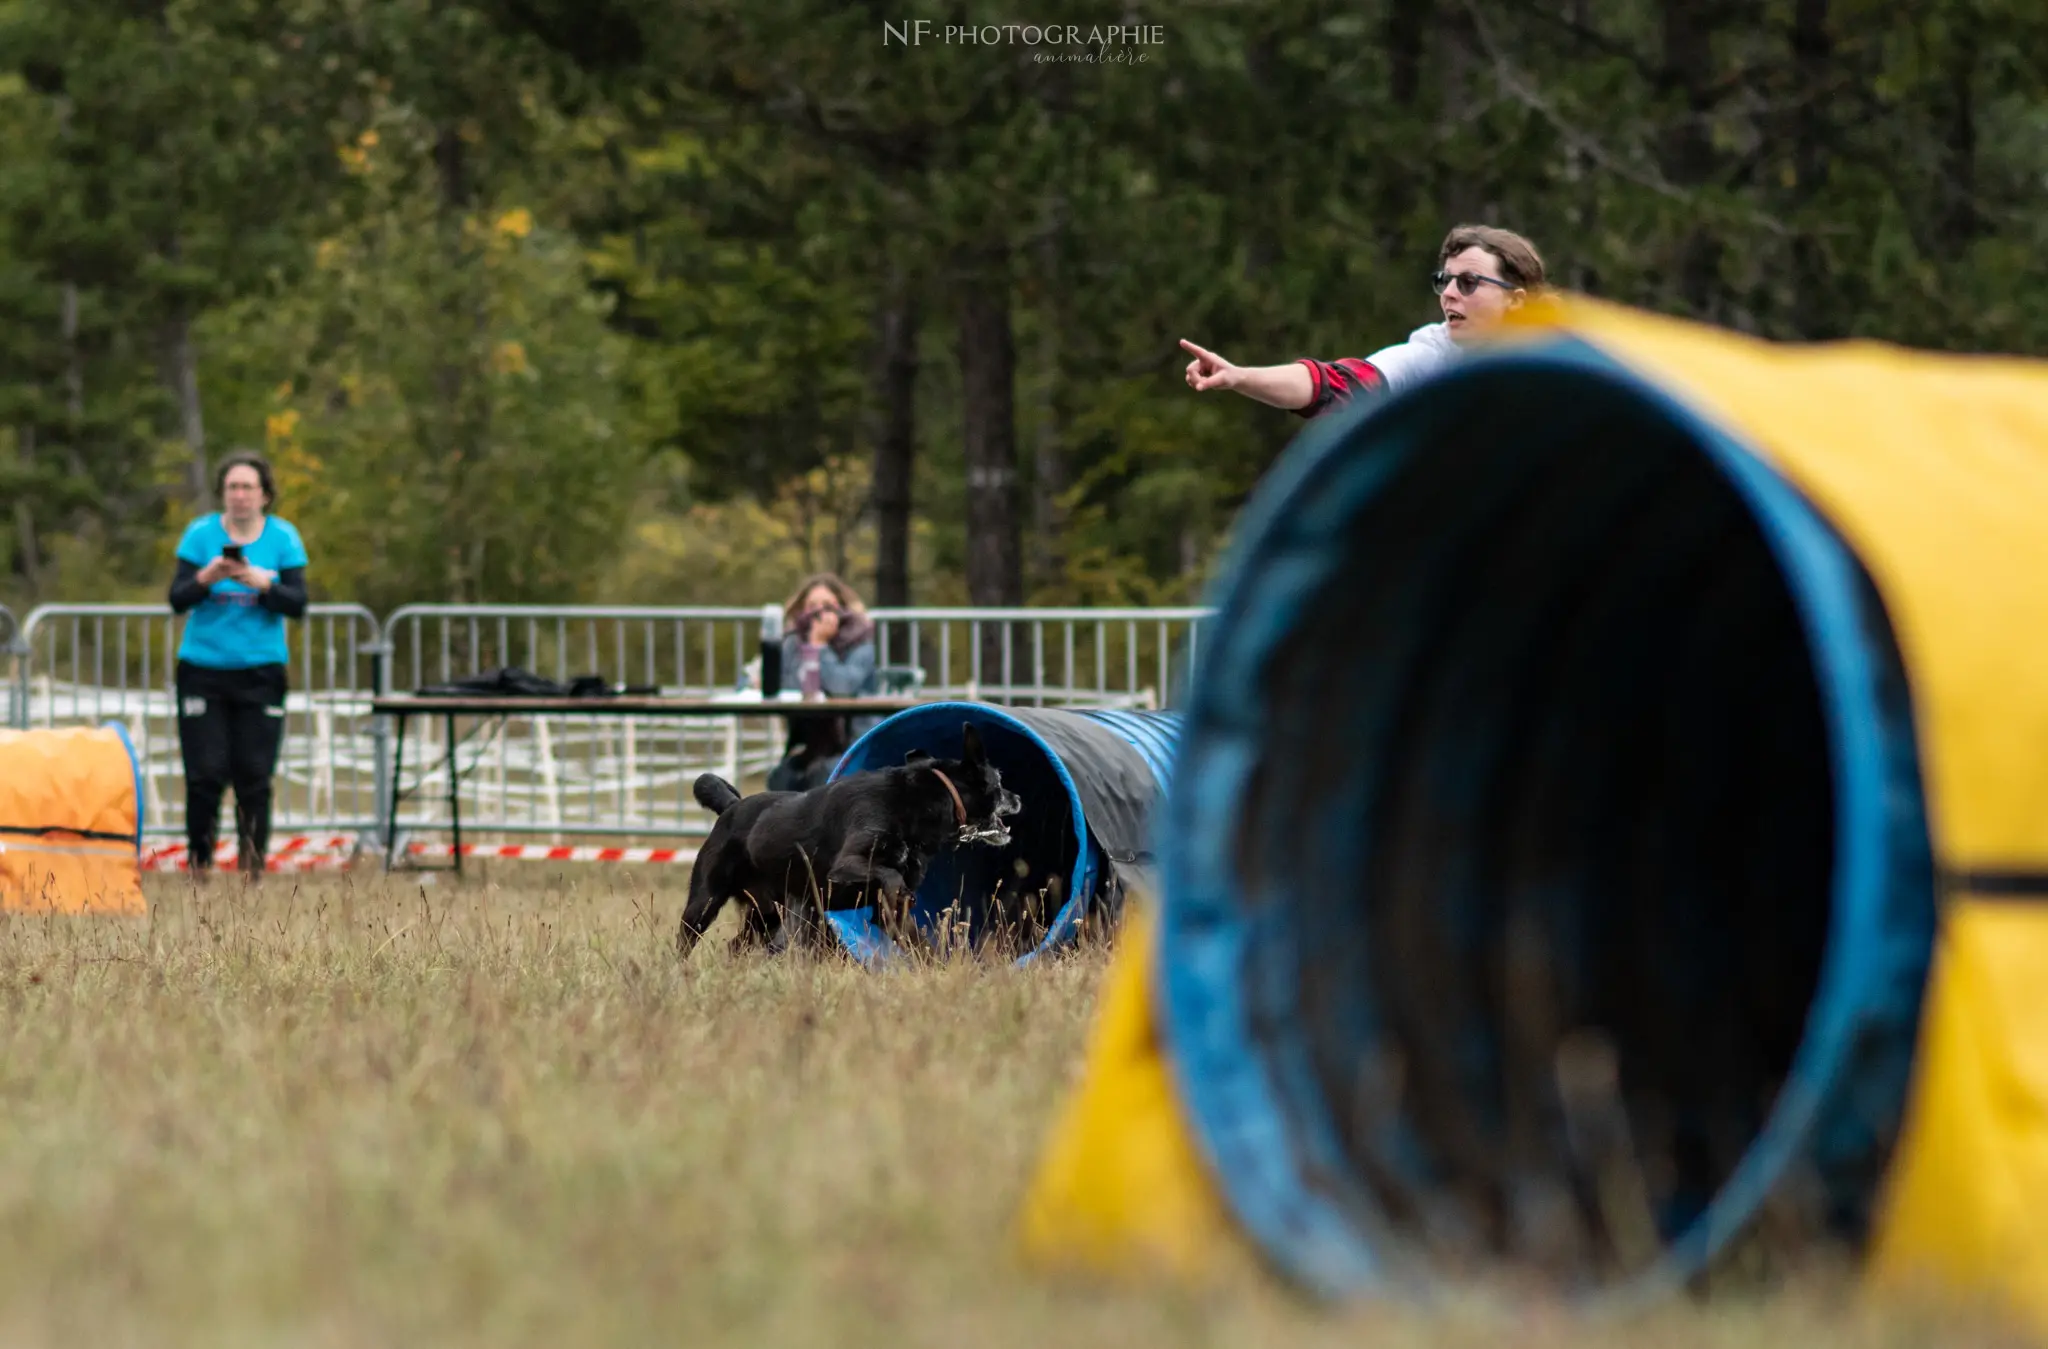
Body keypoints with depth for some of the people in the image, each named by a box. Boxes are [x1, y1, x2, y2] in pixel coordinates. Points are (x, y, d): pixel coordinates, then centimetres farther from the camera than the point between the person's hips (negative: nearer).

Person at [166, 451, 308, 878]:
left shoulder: (283, 538, 3)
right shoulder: (200, 534, 1)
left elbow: (297, 604, -3)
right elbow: (178, 600, -3)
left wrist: (261, 583, -20)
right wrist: (206, 578, -22)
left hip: (260, 672, 0)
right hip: (203, 669, 0)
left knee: (254, 775, -2)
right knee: (205, 774, -6)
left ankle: (252, 869, 7)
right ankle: (199, 866, 5)